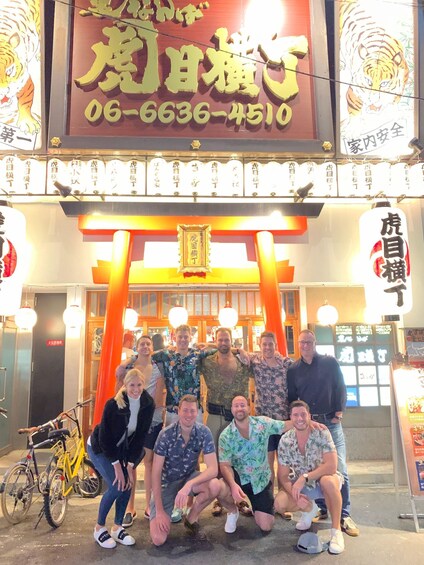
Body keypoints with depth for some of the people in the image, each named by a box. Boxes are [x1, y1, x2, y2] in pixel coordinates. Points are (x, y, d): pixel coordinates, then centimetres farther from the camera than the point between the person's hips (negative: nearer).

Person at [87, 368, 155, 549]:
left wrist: (130, 465, -13)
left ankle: (117, 528, 16)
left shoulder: (148, 404, -18)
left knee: (127, 485, -5)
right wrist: (117, 465, -21)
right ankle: (99, 528, 8)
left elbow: (141, 436, -11)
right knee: (116, 486, -14)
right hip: (99, 448, -5)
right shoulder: (113, 404, -31)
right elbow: (105, 437, -23)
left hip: (120, 449, 5)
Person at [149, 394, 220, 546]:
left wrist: (189, 485, -39)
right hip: (166, 482, -2)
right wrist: (159, 511, -20)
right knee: (158, 539, -17)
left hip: (189, 477, 2)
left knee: (214, 485, -30)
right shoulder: (166, 434, -21)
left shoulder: (204, 432, -17)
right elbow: (156, 472, -18)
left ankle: (191, 519, 0)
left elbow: (213, 469, -23)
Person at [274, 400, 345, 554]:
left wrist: (304, 477, -33)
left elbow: (331, 466, -28)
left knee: (328, 481, -37)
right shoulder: (285, 441, -13)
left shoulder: (321, 433, -21)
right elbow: (283, 475, -10)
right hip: (300, 485, 3)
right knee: (280, 504, -22)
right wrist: (295, 494, -28)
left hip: (323, 480, -3)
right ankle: (309, 508, 12)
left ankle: (336, 530, -15)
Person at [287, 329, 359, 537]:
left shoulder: (330, 362, 1)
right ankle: (322, 509, 20)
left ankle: (344, 515, 6)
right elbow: (291, 398, 11)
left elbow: (340, 388, 2)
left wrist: (339, 413, -5)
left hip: (330, 422, -2)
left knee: (340, 470, -4)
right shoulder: (293, 370, 6)